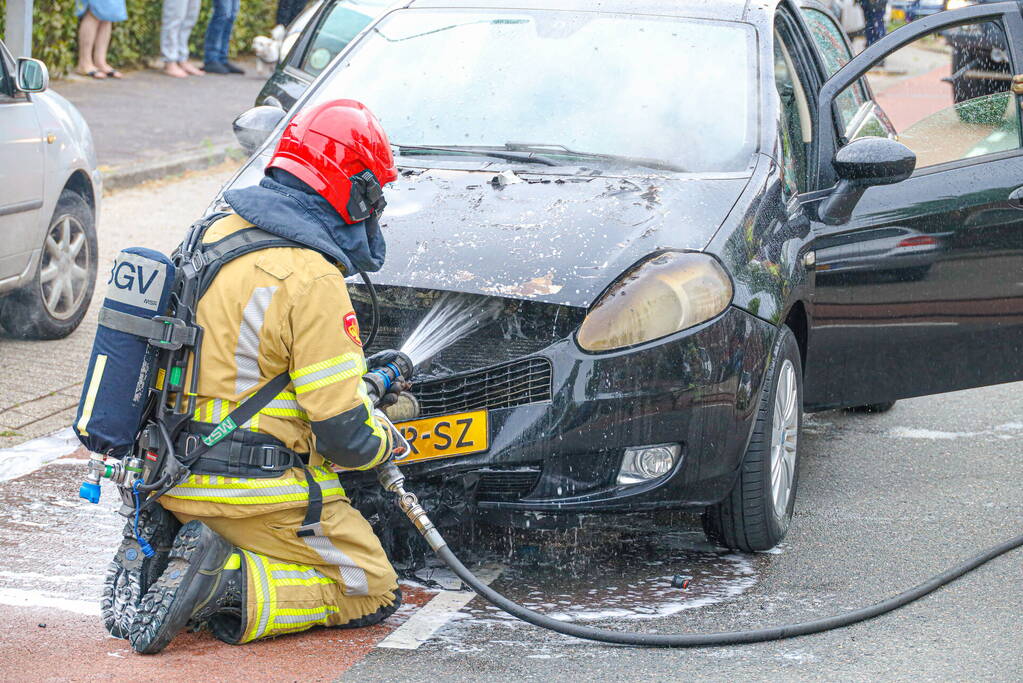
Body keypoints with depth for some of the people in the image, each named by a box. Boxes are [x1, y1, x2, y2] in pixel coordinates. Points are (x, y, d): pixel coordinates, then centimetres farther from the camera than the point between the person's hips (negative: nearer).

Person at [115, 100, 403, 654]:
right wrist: (387, 440, 7)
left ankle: (162, 547, 5)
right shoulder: (312, 281, -19)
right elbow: (345, 435, -17)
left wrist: (354, 372, 23)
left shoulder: (216, 234, 7)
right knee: (372, 592, 6)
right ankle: (224, 583, -14)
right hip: (252, 491, -8)